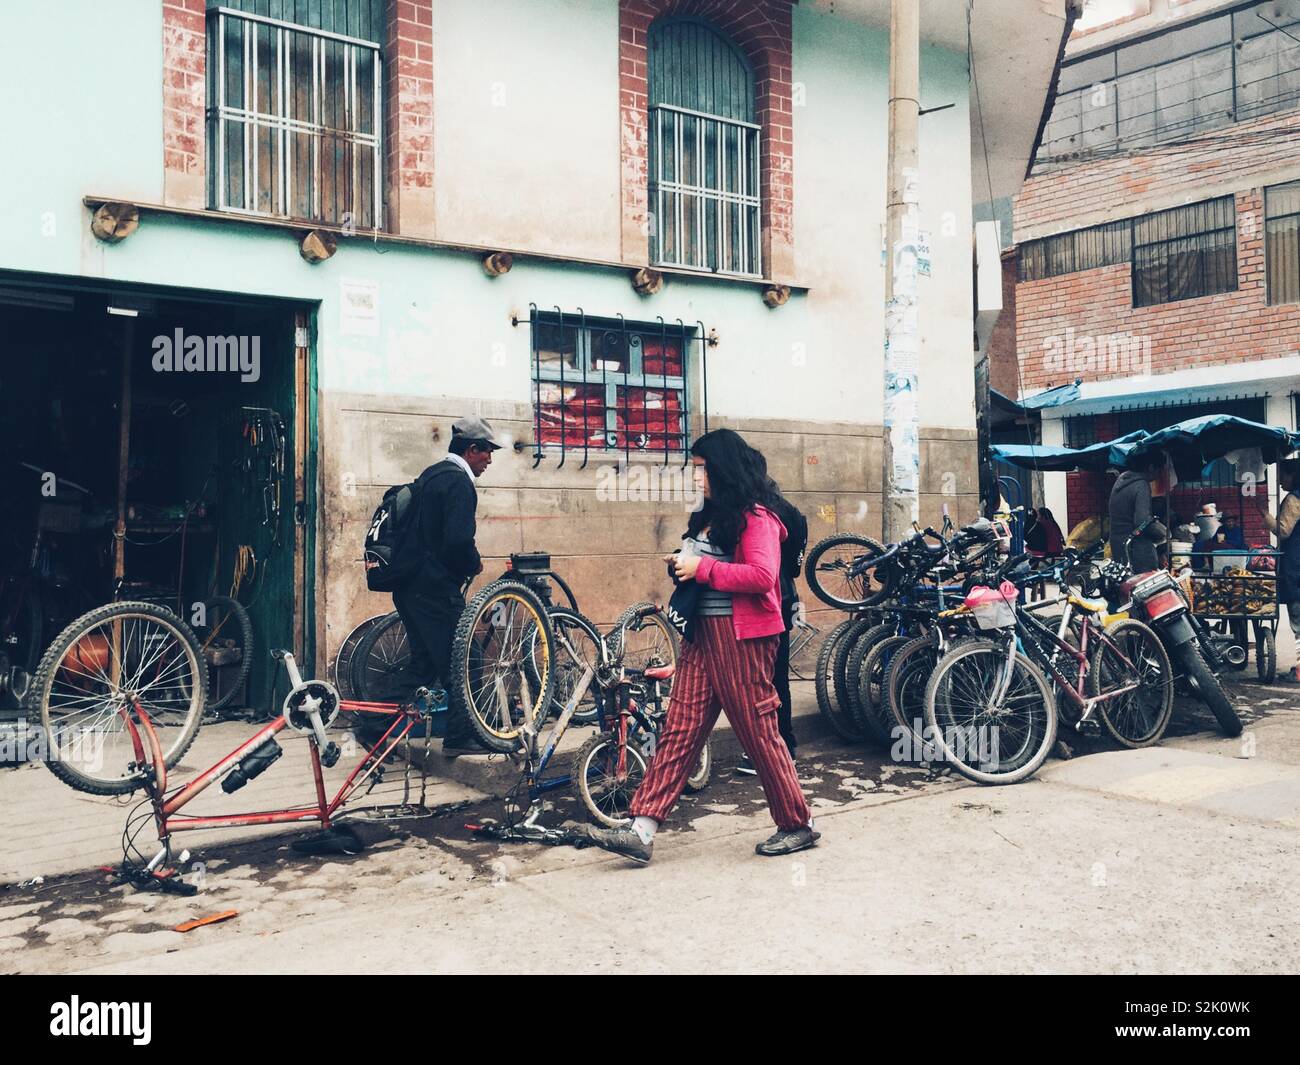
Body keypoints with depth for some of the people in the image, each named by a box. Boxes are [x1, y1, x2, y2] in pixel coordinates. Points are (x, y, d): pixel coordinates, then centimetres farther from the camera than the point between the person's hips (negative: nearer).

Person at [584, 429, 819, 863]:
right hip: (703, 633, 9)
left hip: (741, 637, -9)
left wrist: (702, 568, -18)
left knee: (759, 731, 1)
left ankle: (798, 825, 19)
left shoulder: (756, 517, -11)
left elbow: (762, 575, -24)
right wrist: (683, 565, 13)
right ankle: (642, 831, 1)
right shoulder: (711, 515, 18)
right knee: (678, 730, 3)